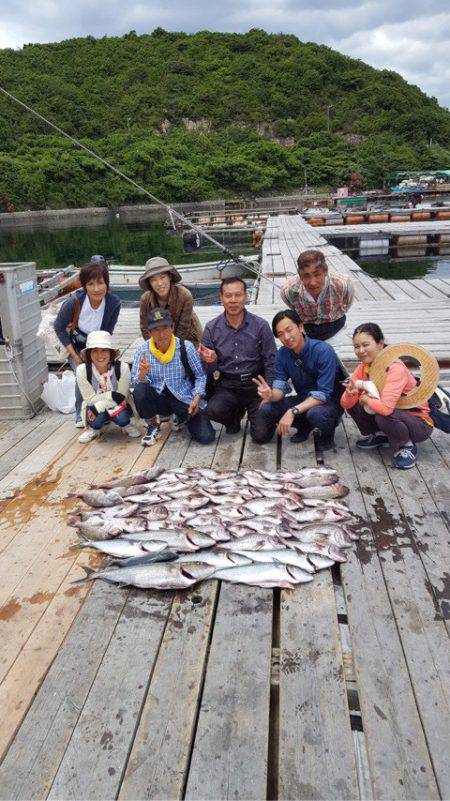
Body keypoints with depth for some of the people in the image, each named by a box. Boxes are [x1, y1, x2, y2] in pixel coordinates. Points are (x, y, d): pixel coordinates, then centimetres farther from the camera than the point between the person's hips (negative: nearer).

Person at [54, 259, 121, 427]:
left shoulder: (113, 303, -25)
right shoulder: (74, 302, -32)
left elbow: (107, 333, -12)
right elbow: (59, 327, -16)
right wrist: (75, 356, -17)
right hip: (74, 345, -2)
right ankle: (81, 415, 5)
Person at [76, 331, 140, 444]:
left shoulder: (122, 368, -20)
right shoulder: (82, 370, -18)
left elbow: (122, 396, -18)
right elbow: (90, 398, -15)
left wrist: (99, 406, -30)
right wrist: (112, 395, -29)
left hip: (118, 406, 0)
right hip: (94, 407, 0)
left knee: (120, 416, -34)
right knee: (98, 417, -34)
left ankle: (127, 424, 4)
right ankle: (94, 428, 3)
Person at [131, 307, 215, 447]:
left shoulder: (186, 347, -11)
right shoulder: (143, 351, -6)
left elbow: (200, 375, -3)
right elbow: (136, 383, -8)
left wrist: (197, 398, -17)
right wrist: (142, 374, -30)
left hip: (183, 398, 0)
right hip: (158, 399, 1)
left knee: (206, 437, -16)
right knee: (140, 391, -33)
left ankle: (181, 417, 19)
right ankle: (153, 425, -2)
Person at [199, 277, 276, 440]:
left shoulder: (260, 326, -4)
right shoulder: (211, 328, -1)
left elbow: (271, 363, -2)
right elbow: (210, 370, 3)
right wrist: (210, 361, -20)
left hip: (255, 384, -1)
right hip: (227, 386, 1)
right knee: (213, 410, -30)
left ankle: (253, 412, 23)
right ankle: (237, 413, 8)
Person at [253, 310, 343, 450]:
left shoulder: (323, 351, -24)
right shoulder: (282, 354, -5)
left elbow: (323, 393, -28)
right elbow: (280, 387, -9)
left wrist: (292, 411, -37)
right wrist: (271, 395, -34)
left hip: (330, 401, -5)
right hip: (304, 399, 6)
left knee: (315, 413, -39)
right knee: (266, 409, -15)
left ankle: (329, 430, -2)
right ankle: (305, 426, 9)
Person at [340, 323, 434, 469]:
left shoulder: (396, 368, -28)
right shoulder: (363, 367, -6)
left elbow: (386, 407, -41)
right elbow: (345, 404, -9)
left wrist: (366, 399, -21)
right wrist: (350, 394, -32)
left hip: (419, 424, -7)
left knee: (384, 417, -36)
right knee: (352, 402, -9)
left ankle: (406, 446, -6)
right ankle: (378, 435, 13)